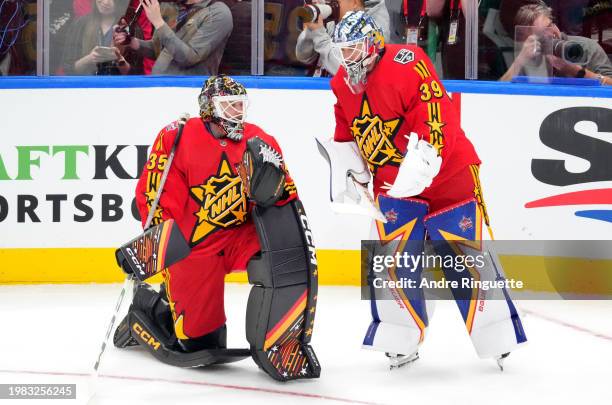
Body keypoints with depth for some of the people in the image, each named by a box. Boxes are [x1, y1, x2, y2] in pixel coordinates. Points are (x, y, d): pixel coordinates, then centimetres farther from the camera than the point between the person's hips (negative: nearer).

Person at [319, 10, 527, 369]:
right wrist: (347, 173, 10)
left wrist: (420, 164, -36)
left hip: (447, 173, -6)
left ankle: (498, 338, 8)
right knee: (392, 259, -2)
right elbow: (347, 134, 19)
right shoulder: (343, 85, 4)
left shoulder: (406, 64, -22)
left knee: (465, 256, -4)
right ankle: (402, 342, 9)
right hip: (392, 182, 6)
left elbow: (437, 117, -29)